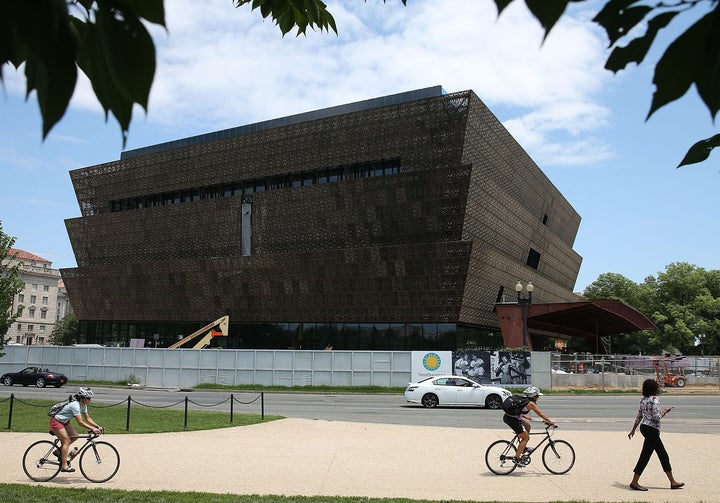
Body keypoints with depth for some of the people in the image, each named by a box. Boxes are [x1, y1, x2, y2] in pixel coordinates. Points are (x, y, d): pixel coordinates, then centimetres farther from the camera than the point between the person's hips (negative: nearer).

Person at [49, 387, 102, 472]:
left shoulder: (83, 405, -3)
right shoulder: (75, 405, -30)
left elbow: (88, 418, 0)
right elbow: (80, 422, -32)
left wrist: (97, 427, -10)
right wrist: (92, 428, -35)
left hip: (64, 422, 9)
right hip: (56, 421, -9)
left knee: (75, 436, 0)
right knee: (66, 441, -12)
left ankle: (59, 451, 15)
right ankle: (64, 466, -10)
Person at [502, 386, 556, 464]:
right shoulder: (530, 403, -6)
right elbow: (541, 415, -5)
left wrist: (525, 417, 39)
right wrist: (552, 423, 1)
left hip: (507, 417, 9)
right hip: (512, 419, -9)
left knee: (527, 426, 25)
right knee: (526, 437, 3)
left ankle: (524, 448, 29)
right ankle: (516, 458, 2)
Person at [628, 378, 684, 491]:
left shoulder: (643, 399, 8)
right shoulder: (654, 400, -17)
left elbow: (639, 416, 14)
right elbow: (657, 417, -20)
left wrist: (633, 430, 19)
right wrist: (664, 412, -1)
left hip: (644, 427, 9)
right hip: (652, 430, -9)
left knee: (663, 455, 16)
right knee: (645, 456, -3)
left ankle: (673, 482, 24)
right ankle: (634, 482, 3)